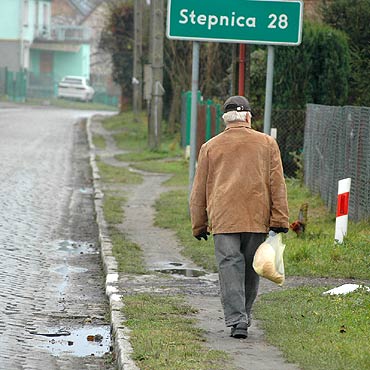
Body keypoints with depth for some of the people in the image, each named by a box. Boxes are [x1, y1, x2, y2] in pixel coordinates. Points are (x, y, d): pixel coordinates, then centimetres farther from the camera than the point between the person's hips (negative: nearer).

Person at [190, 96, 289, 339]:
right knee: (251, 269, 12)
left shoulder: (210, 147, 10)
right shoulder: (267, 144, 9)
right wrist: (280, 220, 3)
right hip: (257, 218, 1)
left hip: (223, 219, -1)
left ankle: (237, 320, -17)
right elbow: (277, 185, 4)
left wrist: (199, 225, 19)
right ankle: (244, 317, 21)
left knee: (230, 267, -5)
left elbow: (199, 191, 12)